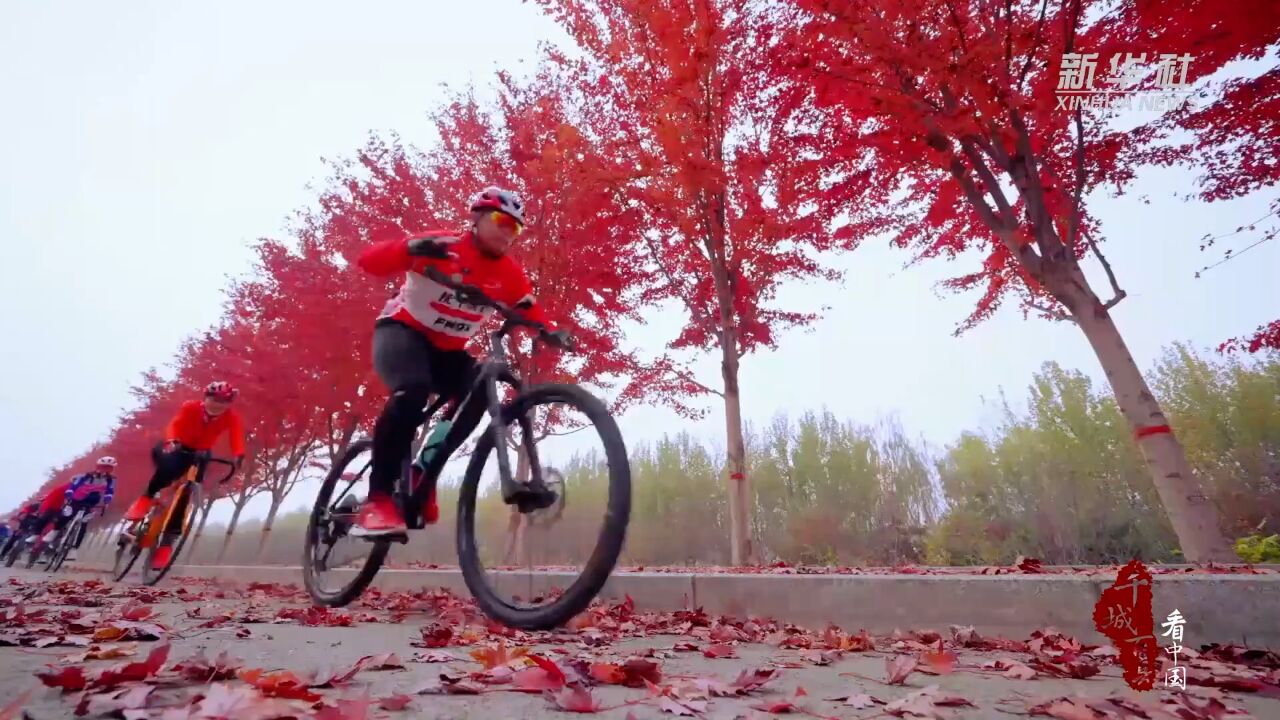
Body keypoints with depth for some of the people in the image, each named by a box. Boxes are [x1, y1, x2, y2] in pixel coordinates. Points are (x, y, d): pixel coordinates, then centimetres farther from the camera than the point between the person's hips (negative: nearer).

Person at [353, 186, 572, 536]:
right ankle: (376, 499, -27)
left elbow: (533, 313, -10)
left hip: (447, 349, 6)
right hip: (402, 330, -5)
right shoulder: (442, 245, -17)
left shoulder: (510, 274, -4)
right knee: (412, 392, -34)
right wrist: (409, 247, -41)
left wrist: (553, 333, -33)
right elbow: (368, 260, -21)